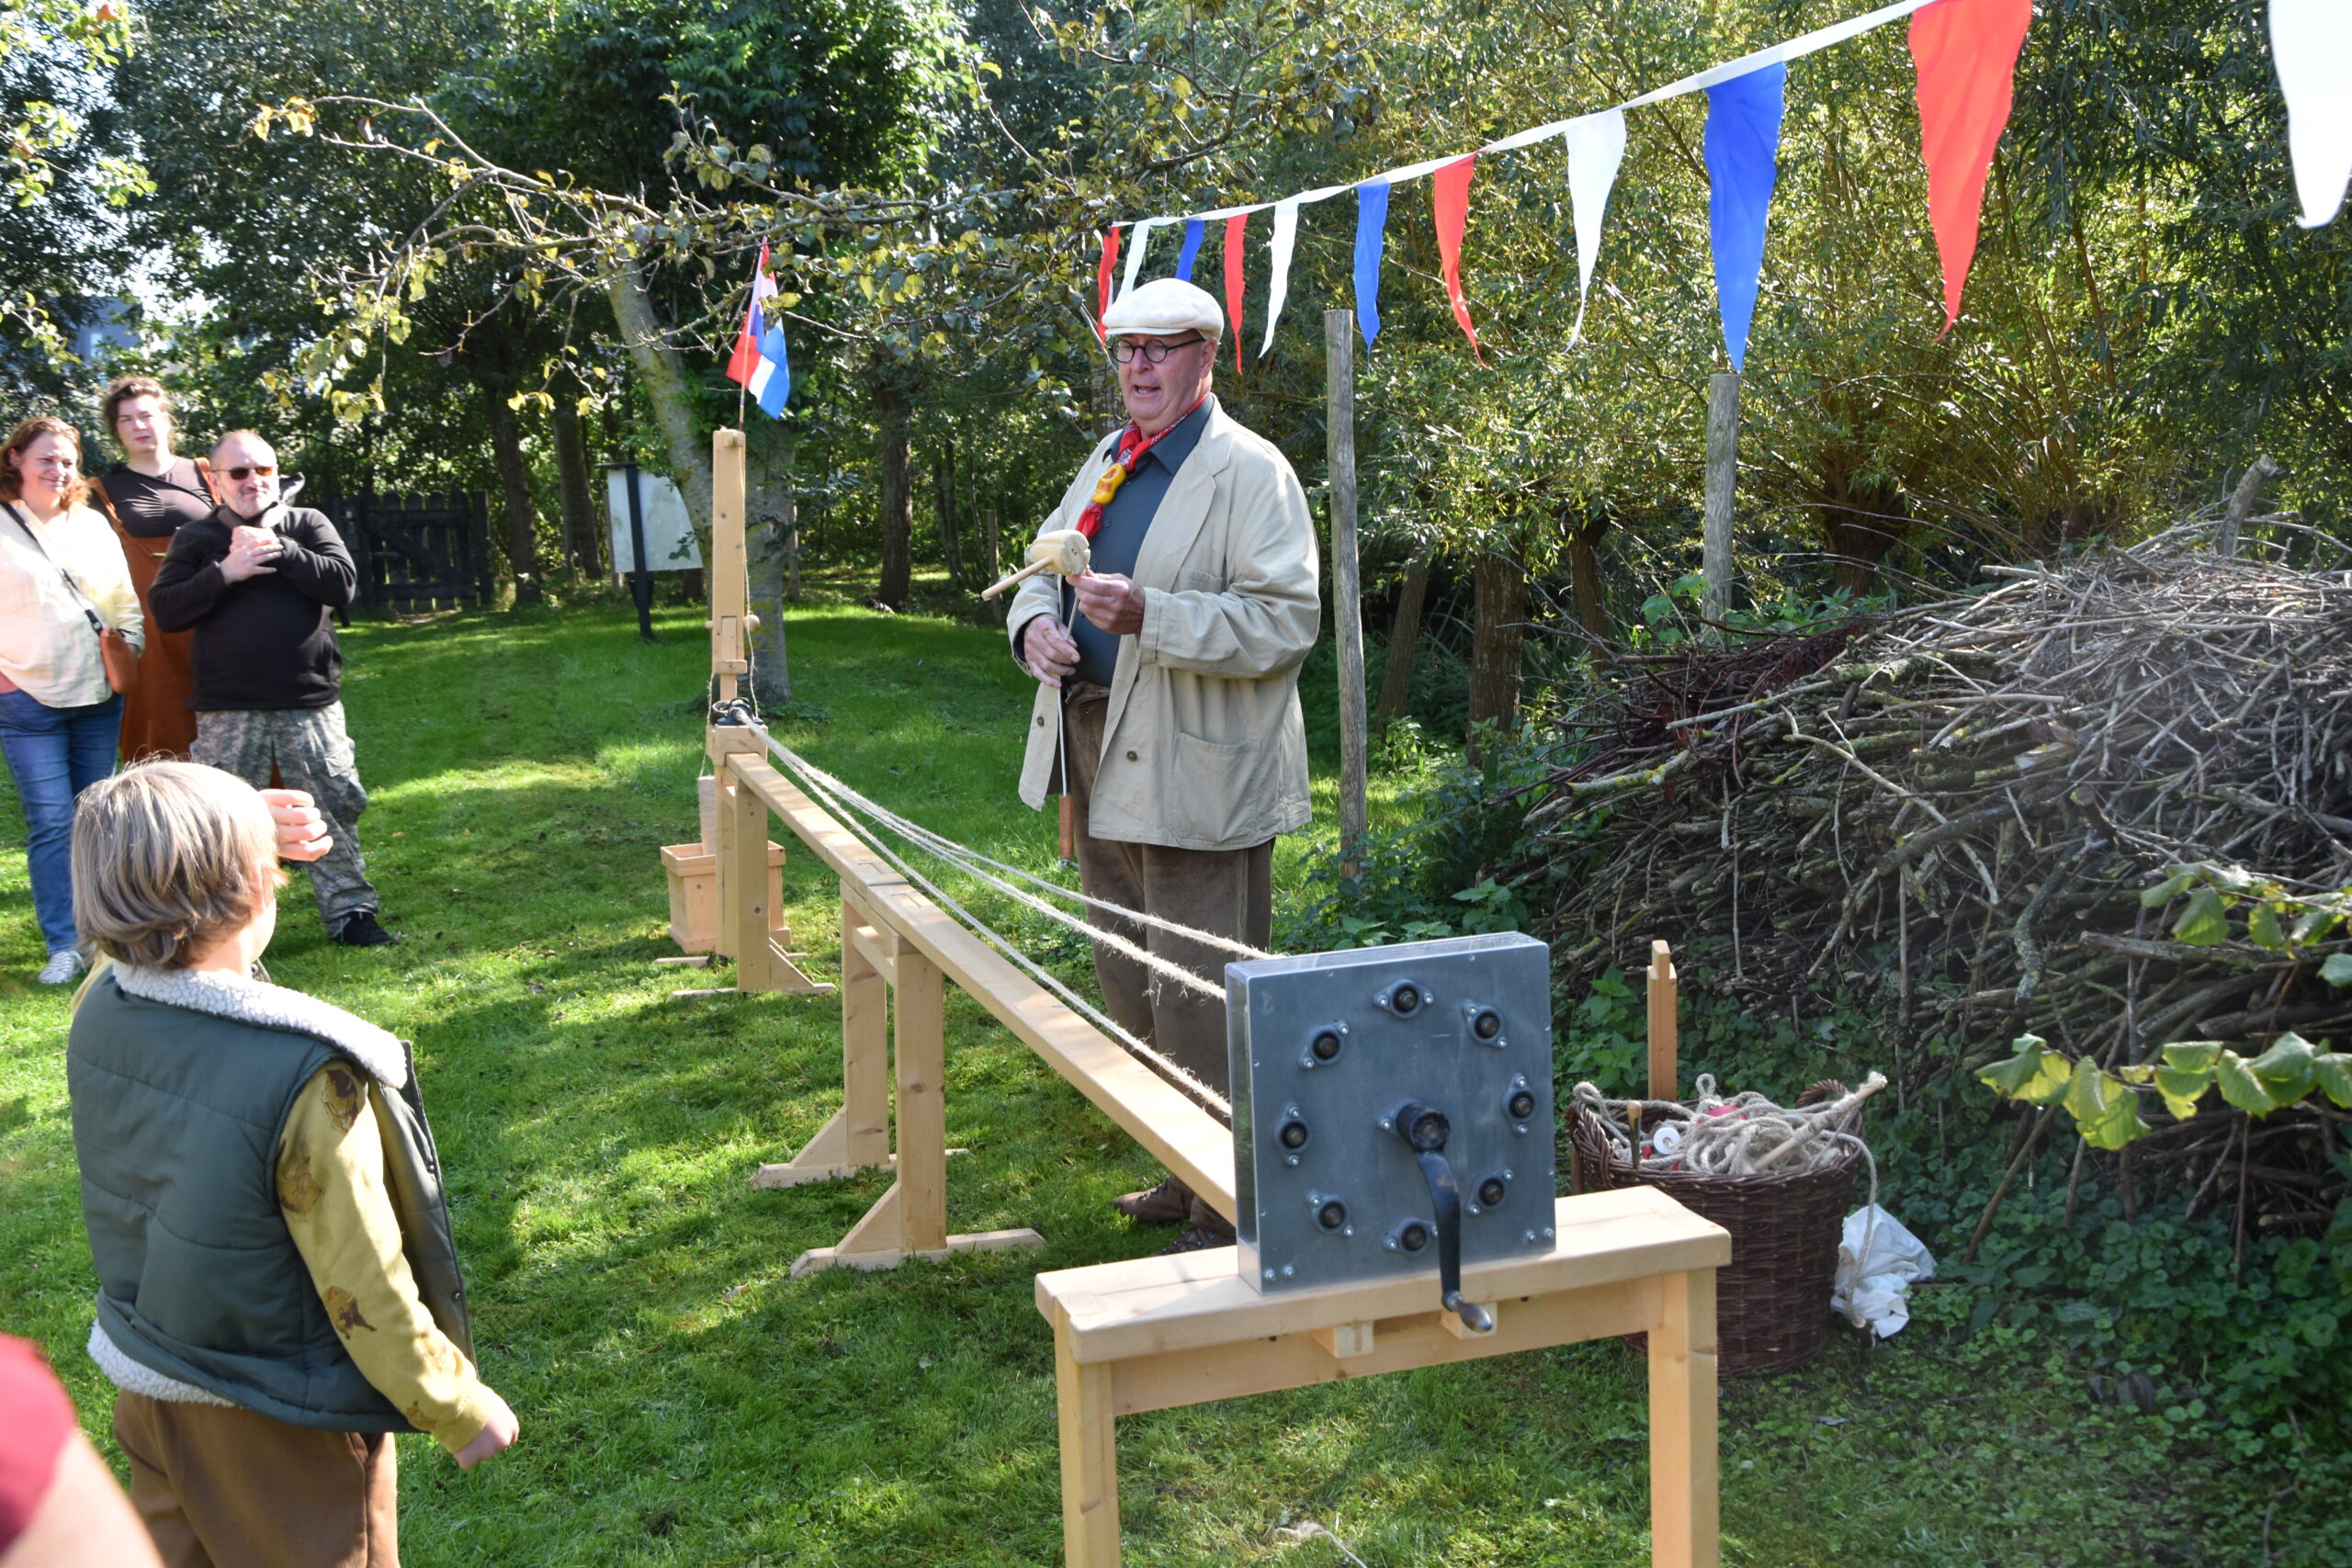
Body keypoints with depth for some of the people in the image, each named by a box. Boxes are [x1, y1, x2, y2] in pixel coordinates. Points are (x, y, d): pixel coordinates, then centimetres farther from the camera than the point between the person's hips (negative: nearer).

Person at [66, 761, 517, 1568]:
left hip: (146, 1390, 6)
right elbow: (364, 1289, -25)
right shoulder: (305, 1075, -33)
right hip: (277, 1427, -6)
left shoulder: (98, 1014, -13)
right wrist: (462, 1410, -11)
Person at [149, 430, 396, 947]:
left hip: (310, 701, 1)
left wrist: (279, 550, -12)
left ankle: (350, 912, 12)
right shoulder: (196, 537, 7)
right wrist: (225, 574, -13)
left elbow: (342, 583, -6)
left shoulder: (309, 524, 9)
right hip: (228, 710, 0)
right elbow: (165, 611, -3)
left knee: (334, 807, 3)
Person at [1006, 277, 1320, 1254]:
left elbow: (1286, 622, -19)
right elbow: (1044, 569, 24)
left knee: (1202, 1010, -4)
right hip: (1103, 768, 9)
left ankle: (1227, 1218, 9)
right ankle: (1178, 1180, 33)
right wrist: (1035, 624, -1)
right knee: (1131, 995, 18)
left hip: (1195, 777, -9)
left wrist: (1148, 615, -29)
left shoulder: (1249, 473, -9)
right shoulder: (1105, 466, 16)